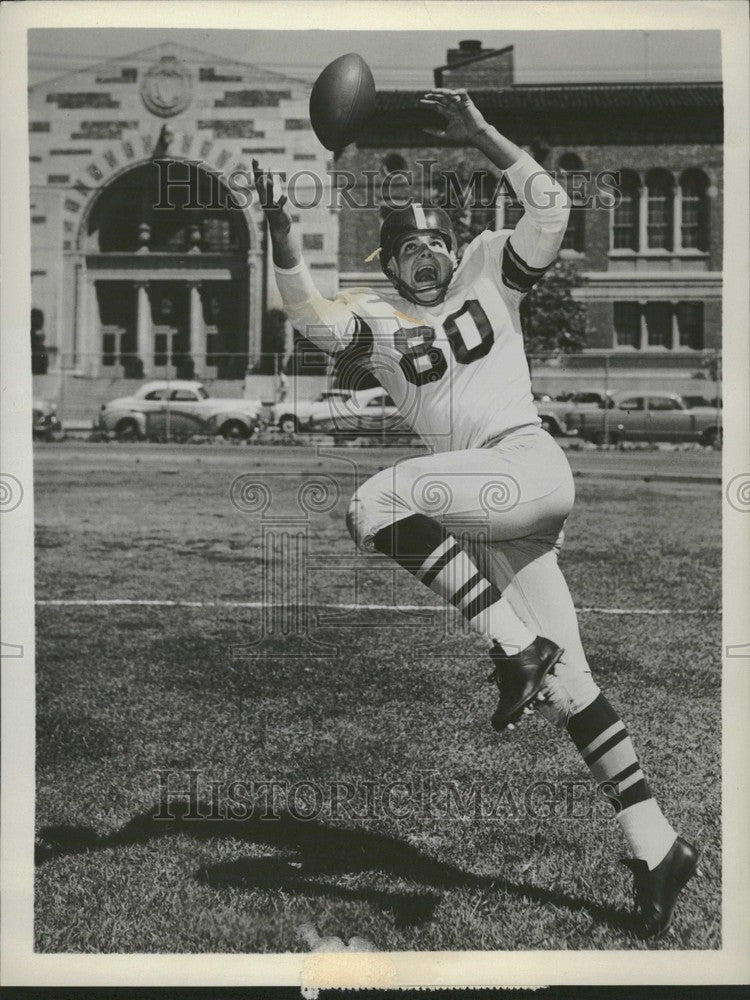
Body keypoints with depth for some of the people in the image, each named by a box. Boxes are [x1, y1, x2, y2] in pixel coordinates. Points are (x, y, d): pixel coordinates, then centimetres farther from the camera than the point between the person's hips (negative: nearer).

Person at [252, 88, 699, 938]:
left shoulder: (490, 274, 11)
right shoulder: (375, 318, 15)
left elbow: (550, 209, -2)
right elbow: (311, 317, -3)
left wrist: (480, 135, -7)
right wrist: (280, 236, -15)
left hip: (529, 467, -5)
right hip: (489, 514, 5)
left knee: (375, 505, -23)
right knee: (567, 686, 4)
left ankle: (515, 647, -19)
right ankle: (654, 847, 11)